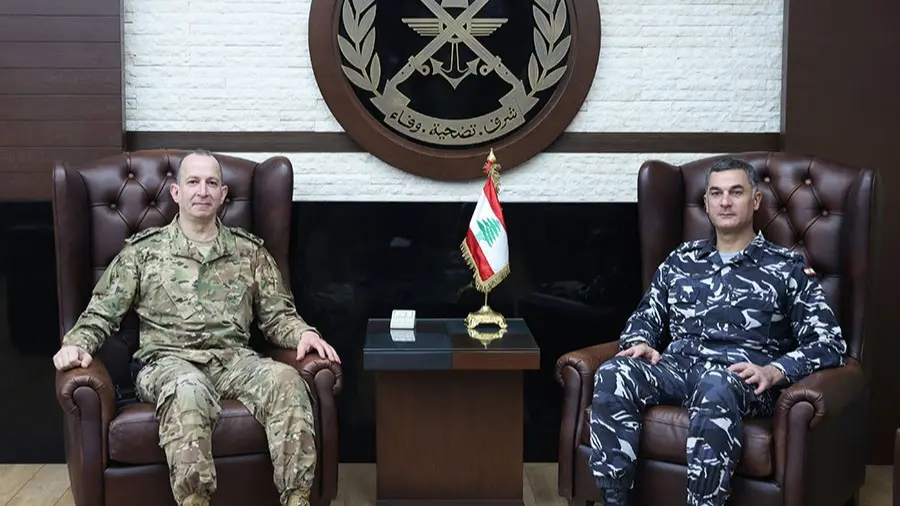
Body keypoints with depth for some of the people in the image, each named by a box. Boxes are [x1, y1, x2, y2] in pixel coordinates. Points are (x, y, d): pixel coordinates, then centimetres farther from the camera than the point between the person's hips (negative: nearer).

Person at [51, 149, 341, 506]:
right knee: (188, 389, -40)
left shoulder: (250, 251, 17)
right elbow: (101, 314, 12)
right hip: (168, 360, -2)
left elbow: (276, 315, 17)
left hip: (234, 359, 2)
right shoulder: (142, 250, 13)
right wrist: (76, 343, -8)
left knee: (285, 380, -32)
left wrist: (303, 332, -5)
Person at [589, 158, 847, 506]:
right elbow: (644, 317, 26)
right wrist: (641, 344, 1)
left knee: (714, 388, -41)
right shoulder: (681, 260, 23)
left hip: (741, 376, -3)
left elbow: (829, 343, 4)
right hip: (677, 365, 3)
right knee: (612, 374, -30)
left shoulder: (787, 267, 12)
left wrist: (774, 371, -14)